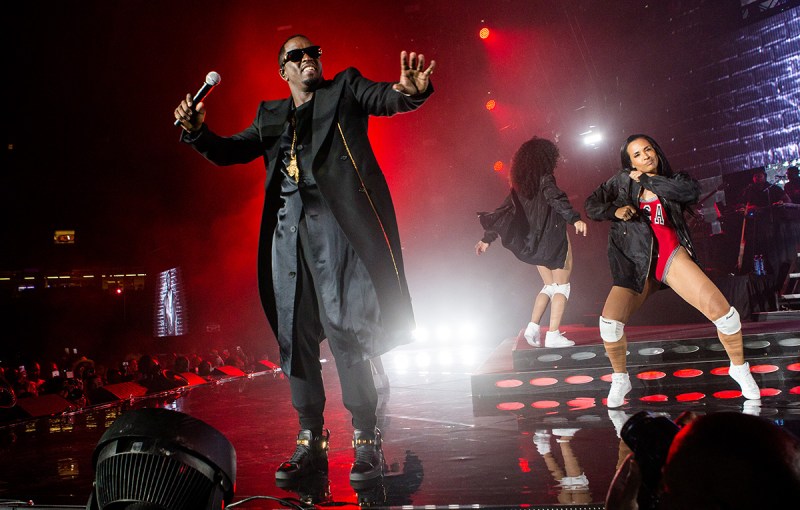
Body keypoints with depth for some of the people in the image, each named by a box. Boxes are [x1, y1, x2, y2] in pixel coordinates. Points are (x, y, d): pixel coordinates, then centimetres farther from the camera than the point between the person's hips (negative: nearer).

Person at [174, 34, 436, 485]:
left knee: (344, 329, -11)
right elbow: (228, 152, 24)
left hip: (333, 218, -4)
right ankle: (311, 443, 12)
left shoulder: (345, 88, 15)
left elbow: (387, 98, -2)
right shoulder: (270, 115, 25)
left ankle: (367, 442, -2)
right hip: (287, 226, 5)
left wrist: (411, 90, -27)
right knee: (295, 337, 3)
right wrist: (198, 130, 3)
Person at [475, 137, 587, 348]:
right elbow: (556, 198, -29)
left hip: (536, 243, 7)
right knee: (561, 287, 3)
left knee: (549, 286, 20)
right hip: (554, 239, -7)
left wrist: (487, 238, 17)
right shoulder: (545, 179, -10)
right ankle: (553, 335, -2)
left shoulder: (519, 186, 9)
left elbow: (504, 211, 11)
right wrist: (574, 218, -42)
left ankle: (532, 327, 9)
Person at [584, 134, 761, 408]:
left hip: (672, 257, 0)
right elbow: (592, 206, 9)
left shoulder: (673, 180, 7)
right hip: (635, 264, 1)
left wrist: (648, 180, -10)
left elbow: (692, 190, -16)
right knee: (609, 321, -19)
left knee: (723, 312, -13)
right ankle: (620, 379, 7)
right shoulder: (622, 182, 9)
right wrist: (615, 210, -12)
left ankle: (739, 368, 15)